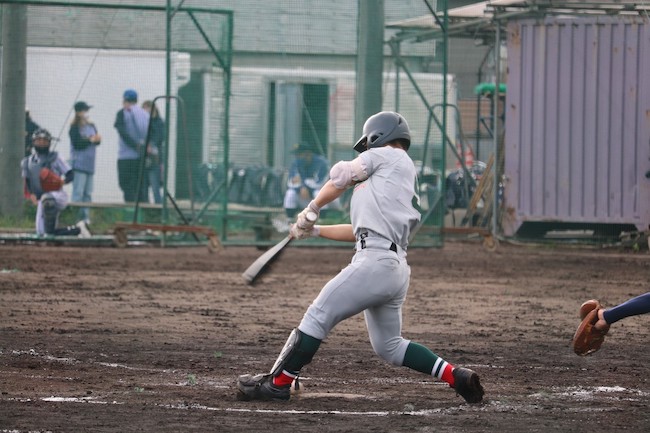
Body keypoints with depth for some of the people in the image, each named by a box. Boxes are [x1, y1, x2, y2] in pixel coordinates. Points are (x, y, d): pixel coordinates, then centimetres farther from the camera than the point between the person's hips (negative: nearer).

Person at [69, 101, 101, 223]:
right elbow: (77, 144, -14)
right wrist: (90, 140, -15)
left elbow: (97, 141, 9)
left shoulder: (91, 126, 15)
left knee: (88, 193, 7)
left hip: (90, 165, 7)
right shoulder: (75, 128, -4)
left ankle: (85, 217, 10)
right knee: (78, 192, -11)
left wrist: (97, 139, -12)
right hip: (79, 164, -7)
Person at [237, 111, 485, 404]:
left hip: (375, 260, -9)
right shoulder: (407, 181, 28)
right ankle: (456, 377, 11)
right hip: (396, 268, 9)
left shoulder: (387, 155, 5)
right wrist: (317, 231, 32)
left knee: (318, 316, -5)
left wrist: (310, 212, 23)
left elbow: (340, 177, 9)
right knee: (388, 345, 16)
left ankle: (277, 383, -3)